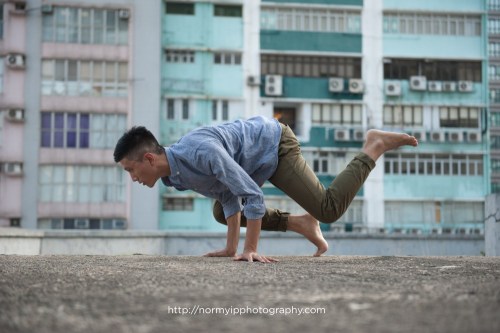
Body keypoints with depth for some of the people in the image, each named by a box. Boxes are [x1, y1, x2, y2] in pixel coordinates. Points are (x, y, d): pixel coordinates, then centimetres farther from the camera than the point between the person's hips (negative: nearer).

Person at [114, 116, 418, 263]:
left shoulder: (201, 152, -36)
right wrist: (231, 247, 5)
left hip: (275, 145, -10)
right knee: (221, 213, 16)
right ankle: (301, 223, 19)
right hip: (259, 157, 10)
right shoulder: (173, 172, -6)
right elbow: (229, 195, 6)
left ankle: (374, 147, 8)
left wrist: (250, 250, -30)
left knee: (329, 209, -10)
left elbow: (252, 195, -35)